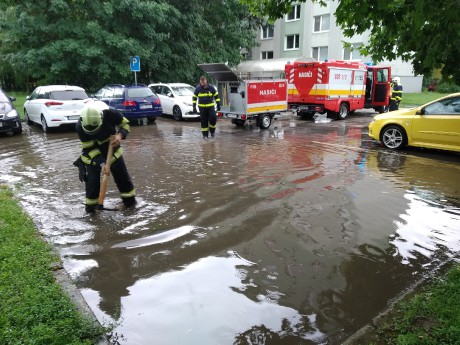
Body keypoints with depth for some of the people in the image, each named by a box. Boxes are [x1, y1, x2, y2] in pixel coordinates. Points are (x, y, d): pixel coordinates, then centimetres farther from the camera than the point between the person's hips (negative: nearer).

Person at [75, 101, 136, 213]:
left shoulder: (110, 113, -32)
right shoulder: (80, 126, -30)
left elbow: (125, 124, -12)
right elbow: (90, 149, -24)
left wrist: (120, 135, -32)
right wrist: (102, 163, -34)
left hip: (111, 149, 1)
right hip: (92, 154, -1)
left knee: (121, 175, 7)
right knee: (92, 179, -7)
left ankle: (130, 199, 24)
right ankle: (91, 205, 12)